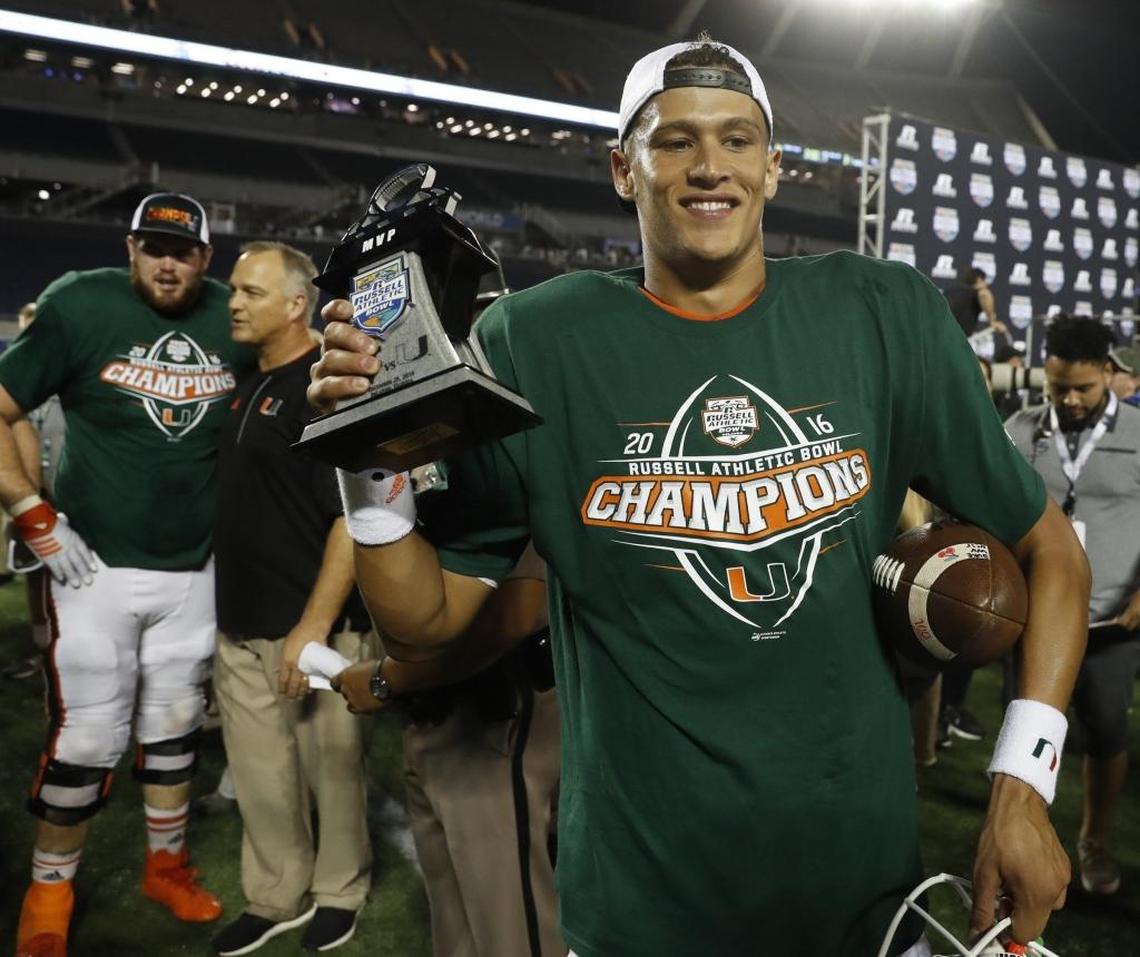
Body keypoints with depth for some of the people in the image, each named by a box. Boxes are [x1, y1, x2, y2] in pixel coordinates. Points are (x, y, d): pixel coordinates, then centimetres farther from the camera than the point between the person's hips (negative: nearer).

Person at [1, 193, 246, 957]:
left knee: (174, 725, 15)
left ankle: (167, 864, 33)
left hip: (193, 571, 3)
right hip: (96, 564, -3)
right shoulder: (83, 308, -9)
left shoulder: (233, 320, 0)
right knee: (87, 738, 2)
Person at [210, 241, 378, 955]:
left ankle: (339, 892, 31)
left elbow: (352, 516, -19)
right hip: (241, 628, 8)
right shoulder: (248, 387, 12)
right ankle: (276, 898, 34)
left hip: (314, 628, -8)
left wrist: (314, 627, -21)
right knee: (261, 776, 17)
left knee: (332, 768, 11)